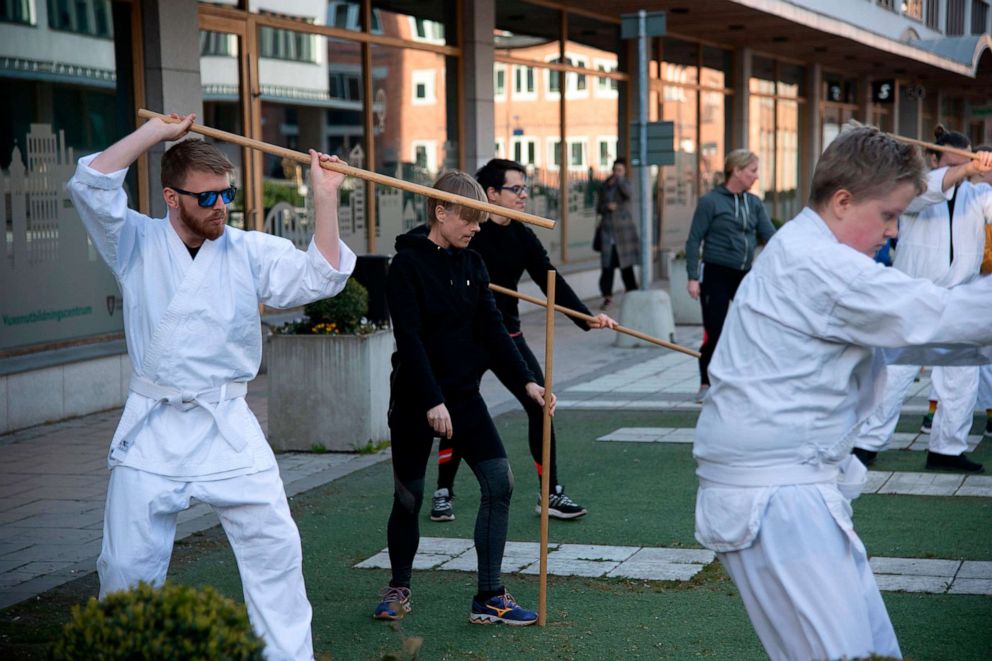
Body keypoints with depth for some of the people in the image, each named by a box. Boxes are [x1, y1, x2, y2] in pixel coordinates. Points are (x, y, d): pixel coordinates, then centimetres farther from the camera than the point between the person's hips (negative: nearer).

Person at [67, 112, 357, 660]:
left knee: (275, 547, -3)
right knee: (127, 565, 5)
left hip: (228, 429, 1)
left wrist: (325, 199, -18)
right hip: (152, 430, 0)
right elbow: (91, 185, -13)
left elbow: (320, 278, -10)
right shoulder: (137, 244, 1)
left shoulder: (250, 251, 2)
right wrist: (157, 130, -10)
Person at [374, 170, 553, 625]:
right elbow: (409, 339, -17)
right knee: (409, 497, 4)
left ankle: (489, 598, -1)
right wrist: (432, 402, -22)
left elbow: (492, 331, 4)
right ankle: (398, 589, 27)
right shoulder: (408, 264, -10)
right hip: (415, 398, -5)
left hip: (463, 393, 5)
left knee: (499, 482, -7)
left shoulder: (471, 265, 7)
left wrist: (526, 381, -7)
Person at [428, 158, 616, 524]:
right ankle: (443, 494, 20)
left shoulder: (523, 237, 3)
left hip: (507, 336, 4)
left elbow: (551, 281, -3)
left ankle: (550, 494, 6)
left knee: (541, 406, -3)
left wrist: (586, 316, -16)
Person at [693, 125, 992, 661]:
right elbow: (936, 317, -16)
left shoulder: (802, 256, 18)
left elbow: (900, 333, 22)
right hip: (774, 495, -11)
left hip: (802, 485, 11)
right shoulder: (817, 265, -16)